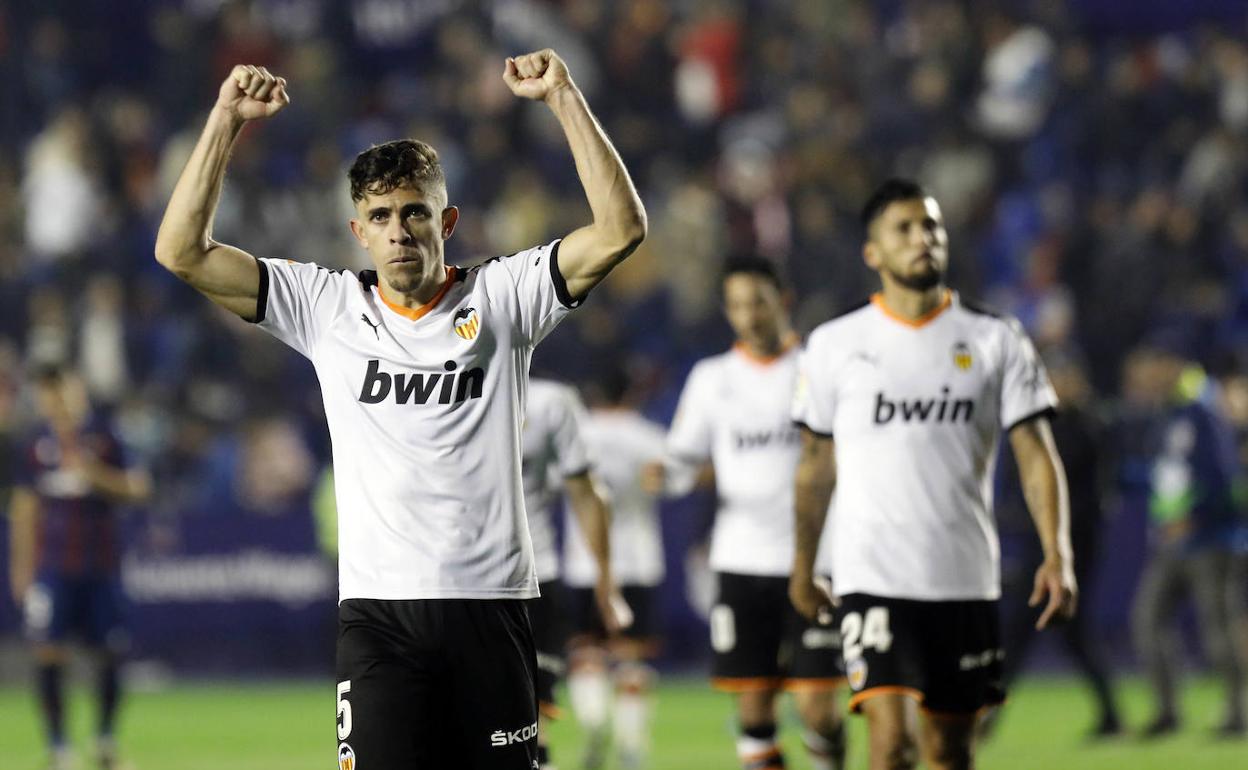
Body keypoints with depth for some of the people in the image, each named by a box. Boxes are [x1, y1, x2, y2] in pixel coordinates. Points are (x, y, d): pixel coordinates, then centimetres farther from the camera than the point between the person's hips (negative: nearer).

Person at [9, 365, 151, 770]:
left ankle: (105, 737, 20)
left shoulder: (104, 439, 0)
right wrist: (21, 566, 9)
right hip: (52, 566, 0)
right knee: (48, 653, -8)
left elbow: (135, 489, -3)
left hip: (101, 565, 0)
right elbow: (25, 509, 11)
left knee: (109, 653, 3)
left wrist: (94, 473, -18)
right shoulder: (35, 448, 5)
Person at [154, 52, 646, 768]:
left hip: (490, 603, 0)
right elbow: (182, 251, 1)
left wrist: (564, 97, -11)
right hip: (377, 611, 0)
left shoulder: (501, 299, 4)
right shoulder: (328, 308, 6)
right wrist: (228, 118, -5)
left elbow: (621, 230, -6)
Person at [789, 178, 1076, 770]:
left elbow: (1036, 454, 0)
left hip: (966, 581, 2)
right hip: (872, 580, -2)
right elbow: (816, 466, 13)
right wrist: (802, 570, 15)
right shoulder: (835, 345, 3)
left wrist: (1057, 555, -13)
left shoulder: (997, 342, 4)